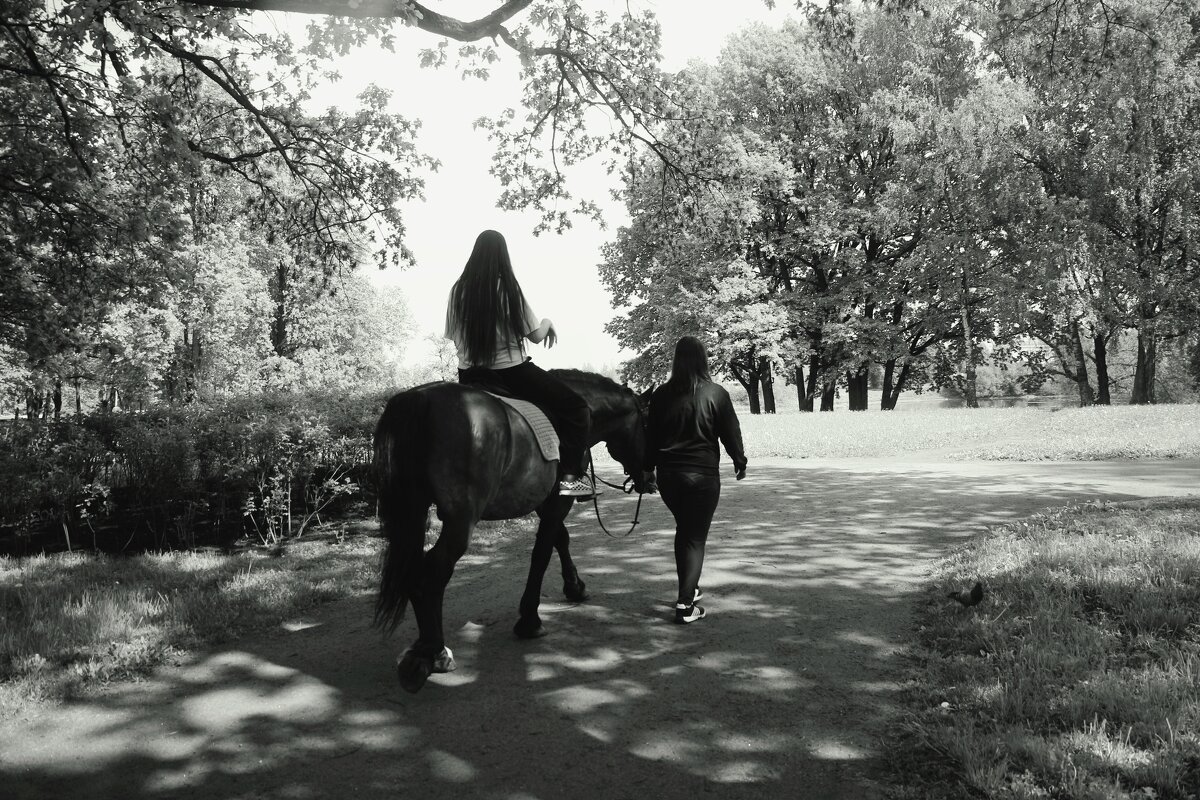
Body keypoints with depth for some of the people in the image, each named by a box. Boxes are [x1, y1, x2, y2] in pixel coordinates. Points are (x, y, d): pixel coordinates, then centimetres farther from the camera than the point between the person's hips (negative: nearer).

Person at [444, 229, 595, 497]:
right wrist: (548, 323, 14)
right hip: (511, 372, -5)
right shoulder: (508, 288, -10)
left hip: (470, 376, 5)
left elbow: (454, 337, 8)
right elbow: (535, 335, -7)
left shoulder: (458, 289, 0)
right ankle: (570, 476, -4)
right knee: (577, 409, 7)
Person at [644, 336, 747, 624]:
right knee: (696, 536, 3)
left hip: (668, 475, 3)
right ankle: (685, 603, -4)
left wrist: (648, 468, 16)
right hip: (703, 475, -3)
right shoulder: (716, 394, -7)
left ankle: (688, 589, 31)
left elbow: (650, 436, 5)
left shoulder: (661, 395, 0)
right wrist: (739, 462, 15)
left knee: (683, 529, 22)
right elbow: (731, 433, -1)